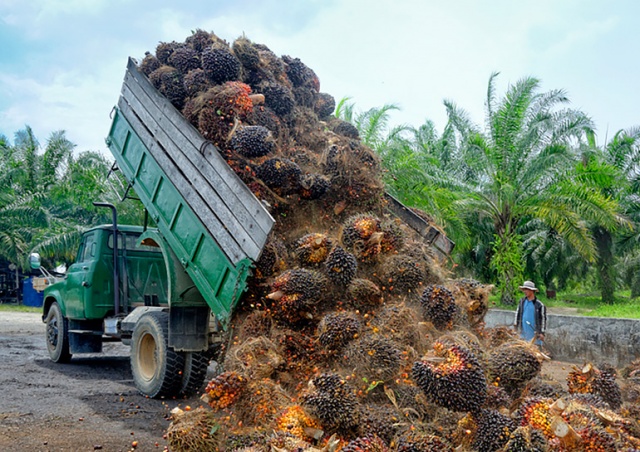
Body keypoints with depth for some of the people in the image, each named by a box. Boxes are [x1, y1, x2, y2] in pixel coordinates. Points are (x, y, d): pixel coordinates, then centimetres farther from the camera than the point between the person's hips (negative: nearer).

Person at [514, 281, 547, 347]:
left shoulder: (539, 304, -8)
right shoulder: (522, 301, 5)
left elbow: (543, 319, -4)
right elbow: (518, 313, 16)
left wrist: (542, 333, -7)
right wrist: (516, 324, 13)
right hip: (523, 332, 5)